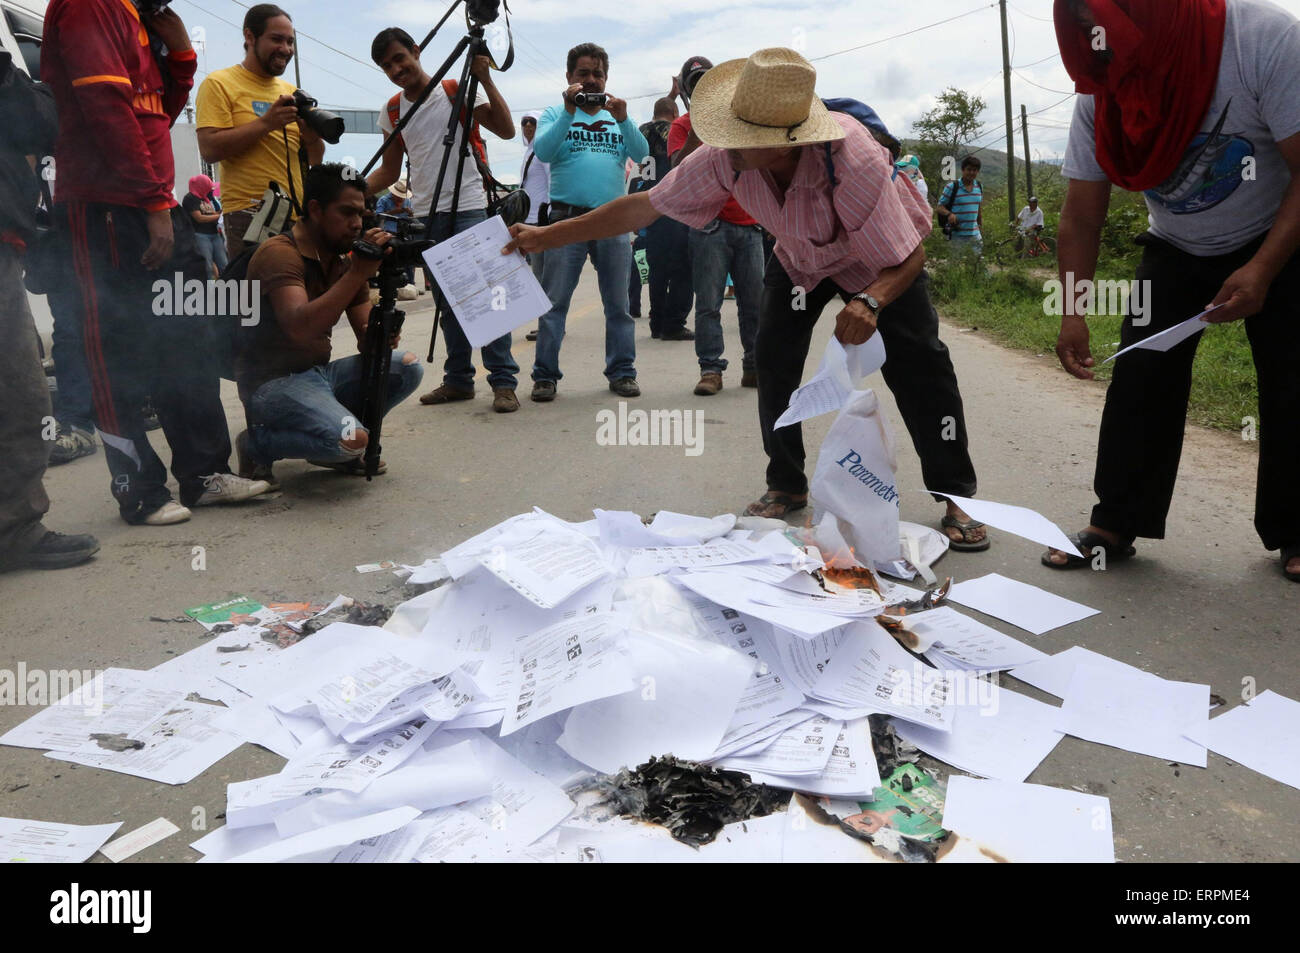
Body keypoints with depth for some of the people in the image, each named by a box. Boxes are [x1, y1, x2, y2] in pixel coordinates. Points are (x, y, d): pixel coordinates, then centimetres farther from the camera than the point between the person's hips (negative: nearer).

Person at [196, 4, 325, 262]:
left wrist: (312, 135, -5)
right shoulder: (219, 84, 0)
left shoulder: (291, 92, 19)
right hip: (249, 217, -6)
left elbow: (315, 159, 17)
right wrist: (266, 122, -16)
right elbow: (209, 150, -12)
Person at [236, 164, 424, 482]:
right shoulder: (278, 253, -16)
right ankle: (257, 444, -2)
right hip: (274, 381, -8)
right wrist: (358, 273, -32)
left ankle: (336, 440, 5)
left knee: (407, 367, -7)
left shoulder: (346, 260, 8)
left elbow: (367, 337, 7)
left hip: (321, 372, 8)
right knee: (353, 440, -30)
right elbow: (300, 329, -32)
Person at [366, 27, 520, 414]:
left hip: (469, 209, -5)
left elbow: (506, 130, -11)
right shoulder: (392, 112, 12)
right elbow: (389, 171, 16)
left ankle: (503, 381, -6)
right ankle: (458, 379, 16)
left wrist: (485, 80, -19)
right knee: (447, 302, 8)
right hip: (426, 216, 5)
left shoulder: (458, 92, -2)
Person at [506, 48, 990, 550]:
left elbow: (910, 258, -34)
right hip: (800, 259, 4)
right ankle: (786, 486, 11)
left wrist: (871, 301, -56)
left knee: (918, 366, -15)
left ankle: (955, 498, 0)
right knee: (774, 363, -8)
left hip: (882, 262, -3)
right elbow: (644, 206, -21)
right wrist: (544, 237, -20)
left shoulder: (853, 161, -43)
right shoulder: (726, 157, -31)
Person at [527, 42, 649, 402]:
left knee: (619, 303, 3)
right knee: (554, 302, -4)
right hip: (567, 217, -2)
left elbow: (641, 153, 3)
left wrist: (623, 119, -11)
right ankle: (545, 375, 0)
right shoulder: (555, 114, 12)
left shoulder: (617, 114, 19)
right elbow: (542, 152, -7)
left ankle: (622, 371, 11)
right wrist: (569, 112, -14)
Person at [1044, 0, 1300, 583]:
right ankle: (1116, 525, 0)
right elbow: (1081, 215, -13)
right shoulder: (1100, 96, -17)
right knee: (1138, 379, -7)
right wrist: (1073, 311, -23)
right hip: (1176, 251, 3)